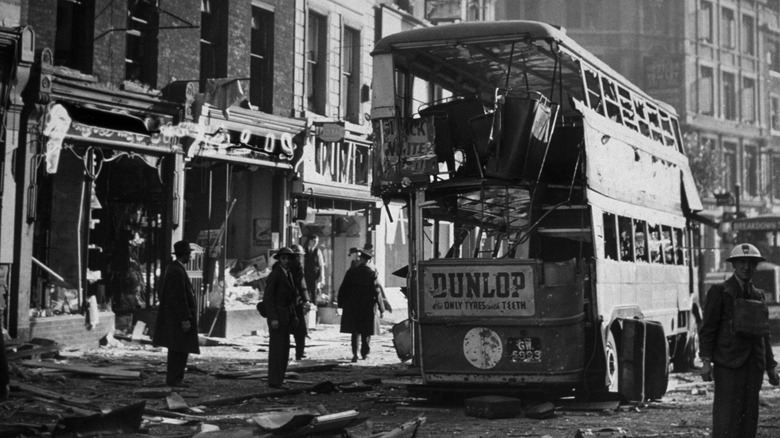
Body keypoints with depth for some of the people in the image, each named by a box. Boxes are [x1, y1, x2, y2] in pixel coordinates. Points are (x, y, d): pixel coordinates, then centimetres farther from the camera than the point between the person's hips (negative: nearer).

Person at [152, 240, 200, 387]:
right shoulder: (177, 271, -20)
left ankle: (172, 377, 22)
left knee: (176, 348, 15)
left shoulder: (172, 267, 11)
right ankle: (174, 379, -1)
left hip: (173, 315, 10)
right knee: (179, 348, -5)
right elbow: (180, 298, -23)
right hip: (179, 315, -10)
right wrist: (185, 319, -22)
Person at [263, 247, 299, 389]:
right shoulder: (274, 275, -13)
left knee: (284, 349, 10)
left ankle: (278, 379, 16)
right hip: (276, 316, -9)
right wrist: (273, 319, -22)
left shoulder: (289, 274, 14)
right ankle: (274, 381, -4)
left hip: (286, 317, 9)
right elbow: (267, 298, -17)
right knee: (277, 349, -8)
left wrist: (293, 316, 15)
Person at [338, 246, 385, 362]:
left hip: (352, 306, 1)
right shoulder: (372, 273, -6)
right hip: (368, 307, 0)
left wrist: (341, 304, 10)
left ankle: (355, 354, -8)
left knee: (355, 331, 4)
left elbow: (343, 289, 1)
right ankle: (365, 352, 20)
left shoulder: (351, 272, -2)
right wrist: (381, 308, -3)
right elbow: (377, 292, -7)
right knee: (366, 332, 13)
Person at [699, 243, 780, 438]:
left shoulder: (758, 295, 16)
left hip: (753, 365, 6)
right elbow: (707, 328, -6)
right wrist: (706, 361, -14)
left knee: (749, 417, 5)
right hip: (728, 365, -6)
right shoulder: (719, 291, -1)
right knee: (727, 417, -9)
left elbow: (764, 333, 19)